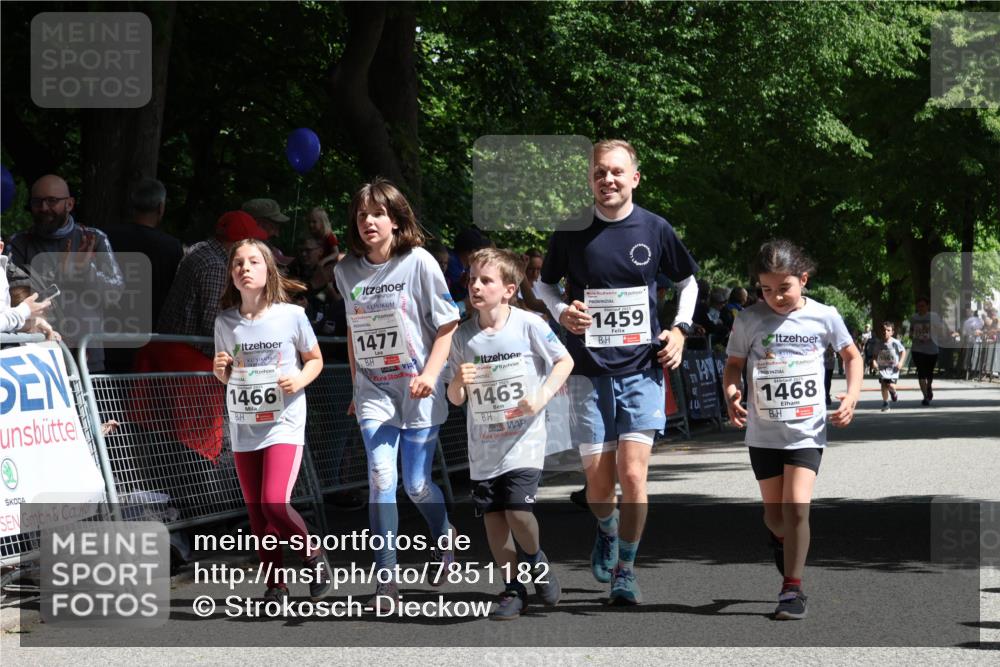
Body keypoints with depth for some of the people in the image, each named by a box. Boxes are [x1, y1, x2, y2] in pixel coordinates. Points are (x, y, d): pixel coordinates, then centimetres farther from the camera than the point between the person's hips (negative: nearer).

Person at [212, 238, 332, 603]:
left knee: (274, 503, -18)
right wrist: (220, 369, -8)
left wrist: (300, 379, -14)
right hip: (243, 428, 4)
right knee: (257, 514, 8)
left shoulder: (291, 315, -7)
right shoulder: (225, 322, 2)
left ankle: (314, 555, 6)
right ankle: (275, 585, 20)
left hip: (284, 425, -4)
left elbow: (315, 360, 6)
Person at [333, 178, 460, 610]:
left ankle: (444, 539, 35)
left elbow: (446, 326, -5)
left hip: (418, 394, -2)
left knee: (417, 485, 3)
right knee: (381, 480, -12)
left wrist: (431, 374, -16)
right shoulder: (346, 271, 4)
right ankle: (386, 575, -7)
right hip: (374, 392, 2)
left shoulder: (419, 263, -8)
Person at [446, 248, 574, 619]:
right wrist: (458, 383, -16)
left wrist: (543, 396, -11)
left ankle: (536, 560, 15)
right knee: (493, 518, 3)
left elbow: (565, 361, 3)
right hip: (483, 445, 4)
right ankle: (512, 590, 18)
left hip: (523, 439, -3)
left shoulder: (528, 325, -8)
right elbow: (455, 400, 7)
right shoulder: (462, 336, 1)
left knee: (518, 511, -16)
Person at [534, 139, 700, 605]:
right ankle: (606, 531, 36)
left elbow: (688, 282, 17)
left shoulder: (655, 229, 1)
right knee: (598, 482, 1)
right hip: (589, 372, 1)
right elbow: (544, 283, 15)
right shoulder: (571, 232, 0)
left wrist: (680, 329, 3)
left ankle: (625, 570, 4)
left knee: (632, 474, -12)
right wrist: (562, 312, -5)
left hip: (642, 369, -1)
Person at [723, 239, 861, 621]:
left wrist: (852, 394, -4)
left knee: (797, 507, -16)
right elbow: (734, 364, 6)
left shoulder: (824, 317, -5)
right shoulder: (749, 320, -6)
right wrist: (731, 393, -15)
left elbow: (851, 356, 11)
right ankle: (783, 542, 48)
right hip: (763, 433, 2)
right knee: (774, 514, 12)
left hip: (807, 431, -2)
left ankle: (792, 588, -8)